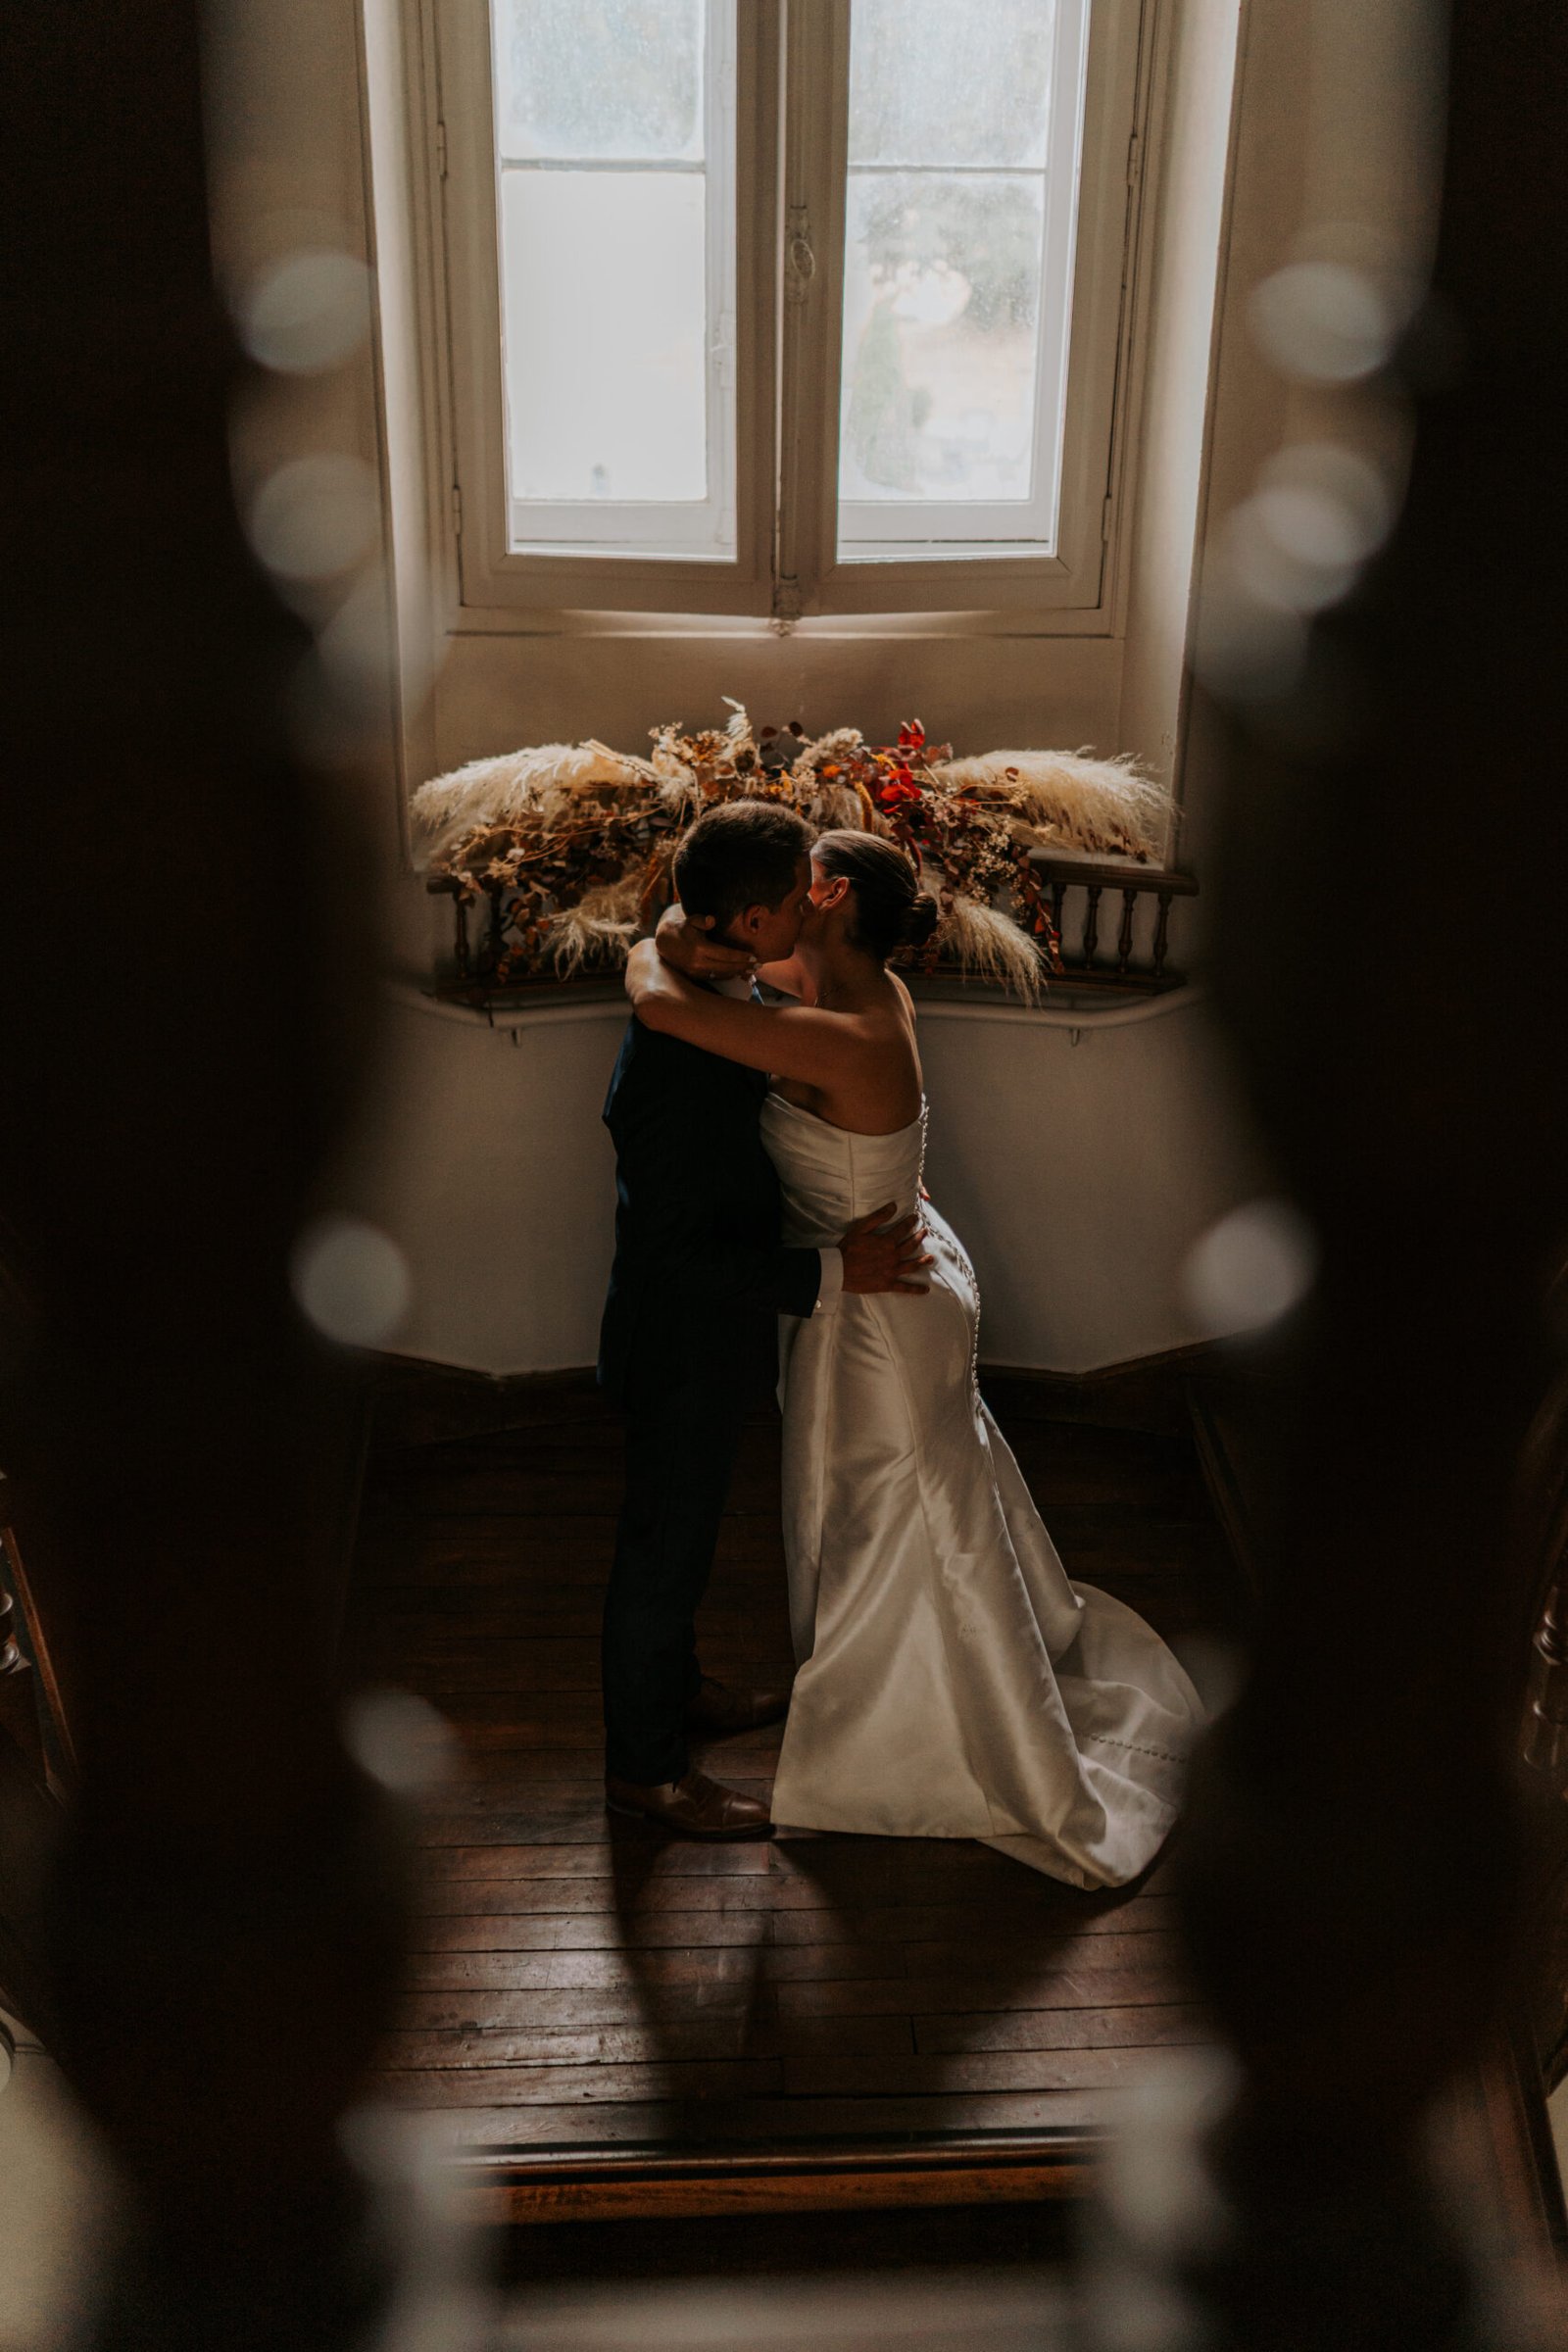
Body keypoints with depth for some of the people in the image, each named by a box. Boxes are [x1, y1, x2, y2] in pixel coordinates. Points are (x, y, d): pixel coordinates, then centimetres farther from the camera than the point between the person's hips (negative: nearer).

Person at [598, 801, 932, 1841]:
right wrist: (830, 1271, -30)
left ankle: (672, 1685, 50)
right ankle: (644, 1763, 32)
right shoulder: (683, 1057, -35)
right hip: (688, 1341, -9)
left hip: (703, 1326, 9)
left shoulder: (693, 983, -4)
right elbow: (673, 1249, -31)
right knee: (666, 1545, 11)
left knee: (680, 1527, 28)